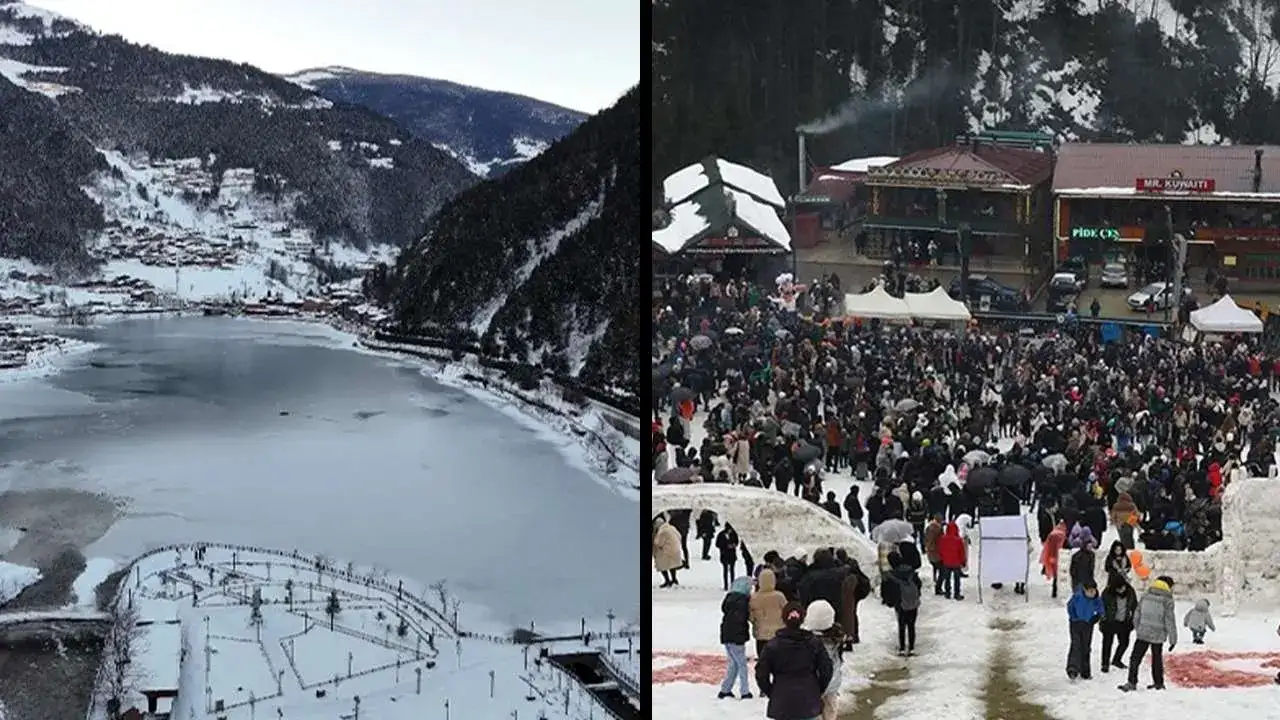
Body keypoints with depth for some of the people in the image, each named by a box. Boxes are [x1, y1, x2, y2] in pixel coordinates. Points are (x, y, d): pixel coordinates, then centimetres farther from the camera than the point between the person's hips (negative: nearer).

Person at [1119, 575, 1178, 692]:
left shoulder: (1145, 596, 0)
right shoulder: (1167, 601, -10)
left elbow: (1137, 614, 7)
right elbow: (1170, 621, -8)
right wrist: (1173, 639, -1)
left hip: (1142, 633, 1)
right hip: (1158, 636, -1)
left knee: (1135, 658, 3)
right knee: (1157, 659, 15)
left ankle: (1132, 682, -5)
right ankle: (1158, 683, 25)